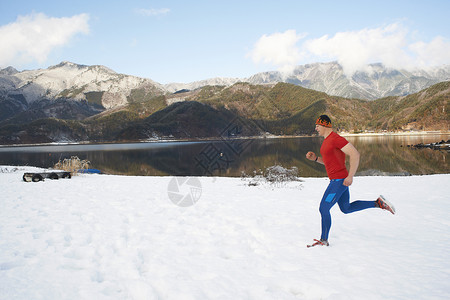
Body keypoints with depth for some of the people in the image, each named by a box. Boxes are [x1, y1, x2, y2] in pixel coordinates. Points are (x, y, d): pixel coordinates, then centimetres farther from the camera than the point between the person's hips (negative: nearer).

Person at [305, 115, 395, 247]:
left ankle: (323, 240, 9)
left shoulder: (335, 138, -18)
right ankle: (378, 203, 23)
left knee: (323, 209, -5)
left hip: (339, 180, -11)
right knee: (346, 208, 22)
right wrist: (315, 158, 7)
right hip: (337, 180, 11)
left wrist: (350, 176, -25)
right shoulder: (327, 140, 14)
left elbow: (355, 154, -23)